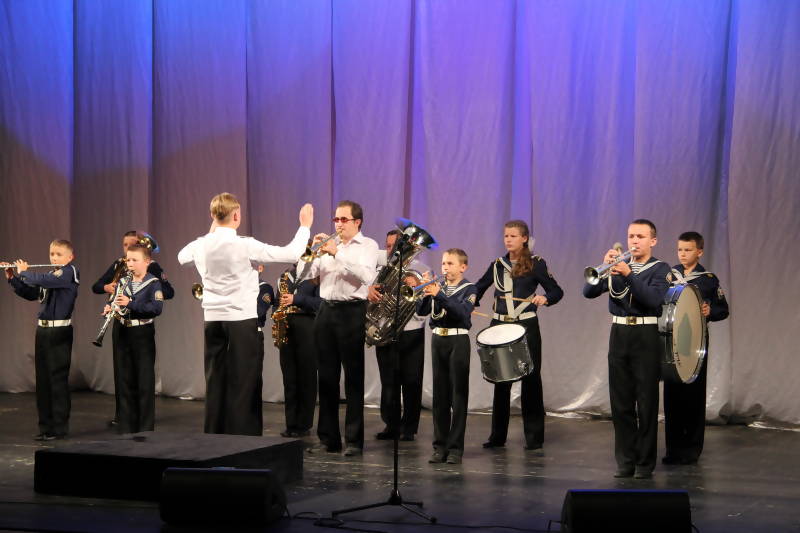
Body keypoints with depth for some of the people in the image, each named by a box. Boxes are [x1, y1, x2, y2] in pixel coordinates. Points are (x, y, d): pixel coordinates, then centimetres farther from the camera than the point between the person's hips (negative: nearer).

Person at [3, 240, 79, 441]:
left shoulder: (69, 272, -10)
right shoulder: (50, 275, 15)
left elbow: (43, 281, -23)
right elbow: (29, 294, 20)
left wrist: (24, 272, -7)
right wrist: (12, 278, 8)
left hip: (60, 332, -8)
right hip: (43, 330, 8)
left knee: (58, 378, -4)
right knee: (42, 379, 9)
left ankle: (60, 426, 1)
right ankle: (45, 425, 15)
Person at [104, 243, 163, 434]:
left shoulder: (153, 283, -7)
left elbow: (157, 308, -20)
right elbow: (115, 304, 15)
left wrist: (130, 304, -29)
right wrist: (109, 308, -9)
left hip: (143, 335, -5)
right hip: (122, 334, 5)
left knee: (145, 382, -2)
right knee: (125, 382, 8)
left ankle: (145, 429, 4)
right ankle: (126, 427, 15)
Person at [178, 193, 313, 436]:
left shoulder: (201, 245, 2)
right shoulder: (245, 246, -13)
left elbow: (181, 256, 27)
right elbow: (291, 254, -14)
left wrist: (211, 232, 29)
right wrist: (305, 226, 1)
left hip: (213, 319, 5)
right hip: (242, 320, -5)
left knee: (215, 381, 10)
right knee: (243, 383, -1)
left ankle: (214, 436, 13)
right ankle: (244, 438, -1)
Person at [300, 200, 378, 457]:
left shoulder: (367, 245, 2)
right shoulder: (328, 245, 15)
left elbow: (366, 276, -16)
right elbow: (304, 274, 8)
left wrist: (338, 254, -18)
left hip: (352, 312, -5)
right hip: (326, 311, 5)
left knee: (354, 378, -2)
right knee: (326, 377, 7)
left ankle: (354, 440, 1)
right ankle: (328, 438, 13)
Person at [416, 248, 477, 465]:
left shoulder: (469, 289, -1)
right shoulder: (437, 287, 10)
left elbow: (463, 311, -19)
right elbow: (421, 310, 0)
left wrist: (439, 295, -25)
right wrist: (427, 294, -18)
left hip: (458, 341, -4)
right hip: (438, 340, 4)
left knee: (458, 395, -2)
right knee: (440, 395, 7)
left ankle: (455, 447, 0)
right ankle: (440, 445, 12)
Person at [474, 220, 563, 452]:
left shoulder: (536, 264, -2)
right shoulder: (497, 265, 10)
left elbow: (557, 291, -3)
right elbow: (479, 287, 17)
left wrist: (545, 298, -23)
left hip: (526, 327, -4)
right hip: (499, 326, 4)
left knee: (531, 379, -2)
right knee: (500, 381, 6)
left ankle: (534, 437, 3)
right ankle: (498, 435, 13)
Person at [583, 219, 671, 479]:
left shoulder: (660, 269, 1)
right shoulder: (618, 265, 11)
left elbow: (653, 299, -17)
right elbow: (589, 291, 0)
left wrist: (628, 274, -25)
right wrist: (605, 266, -15)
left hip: (646, 337, -4)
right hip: (619, 335, 4)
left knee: (646, 403, -2)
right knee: (621, 403, 4)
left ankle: (645, 462, 3)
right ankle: (625, 460, 10)